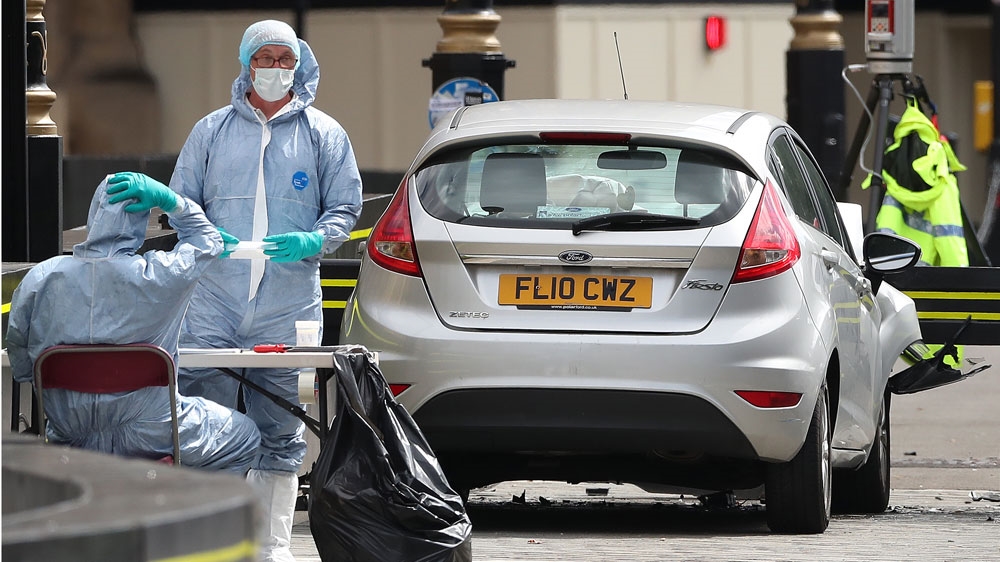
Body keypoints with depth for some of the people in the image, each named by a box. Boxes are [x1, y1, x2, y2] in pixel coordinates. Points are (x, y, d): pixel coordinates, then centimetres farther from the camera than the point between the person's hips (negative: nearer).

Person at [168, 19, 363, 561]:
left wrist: (312, 242, -12)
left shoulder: (323, 134, 10)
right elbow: (180, 202, 14)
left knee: (279, 435, 3)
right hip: (213, 303, 0)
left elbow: (345, 207, 9)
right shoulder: (212, 130, 12)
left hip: (288, 310, 0)